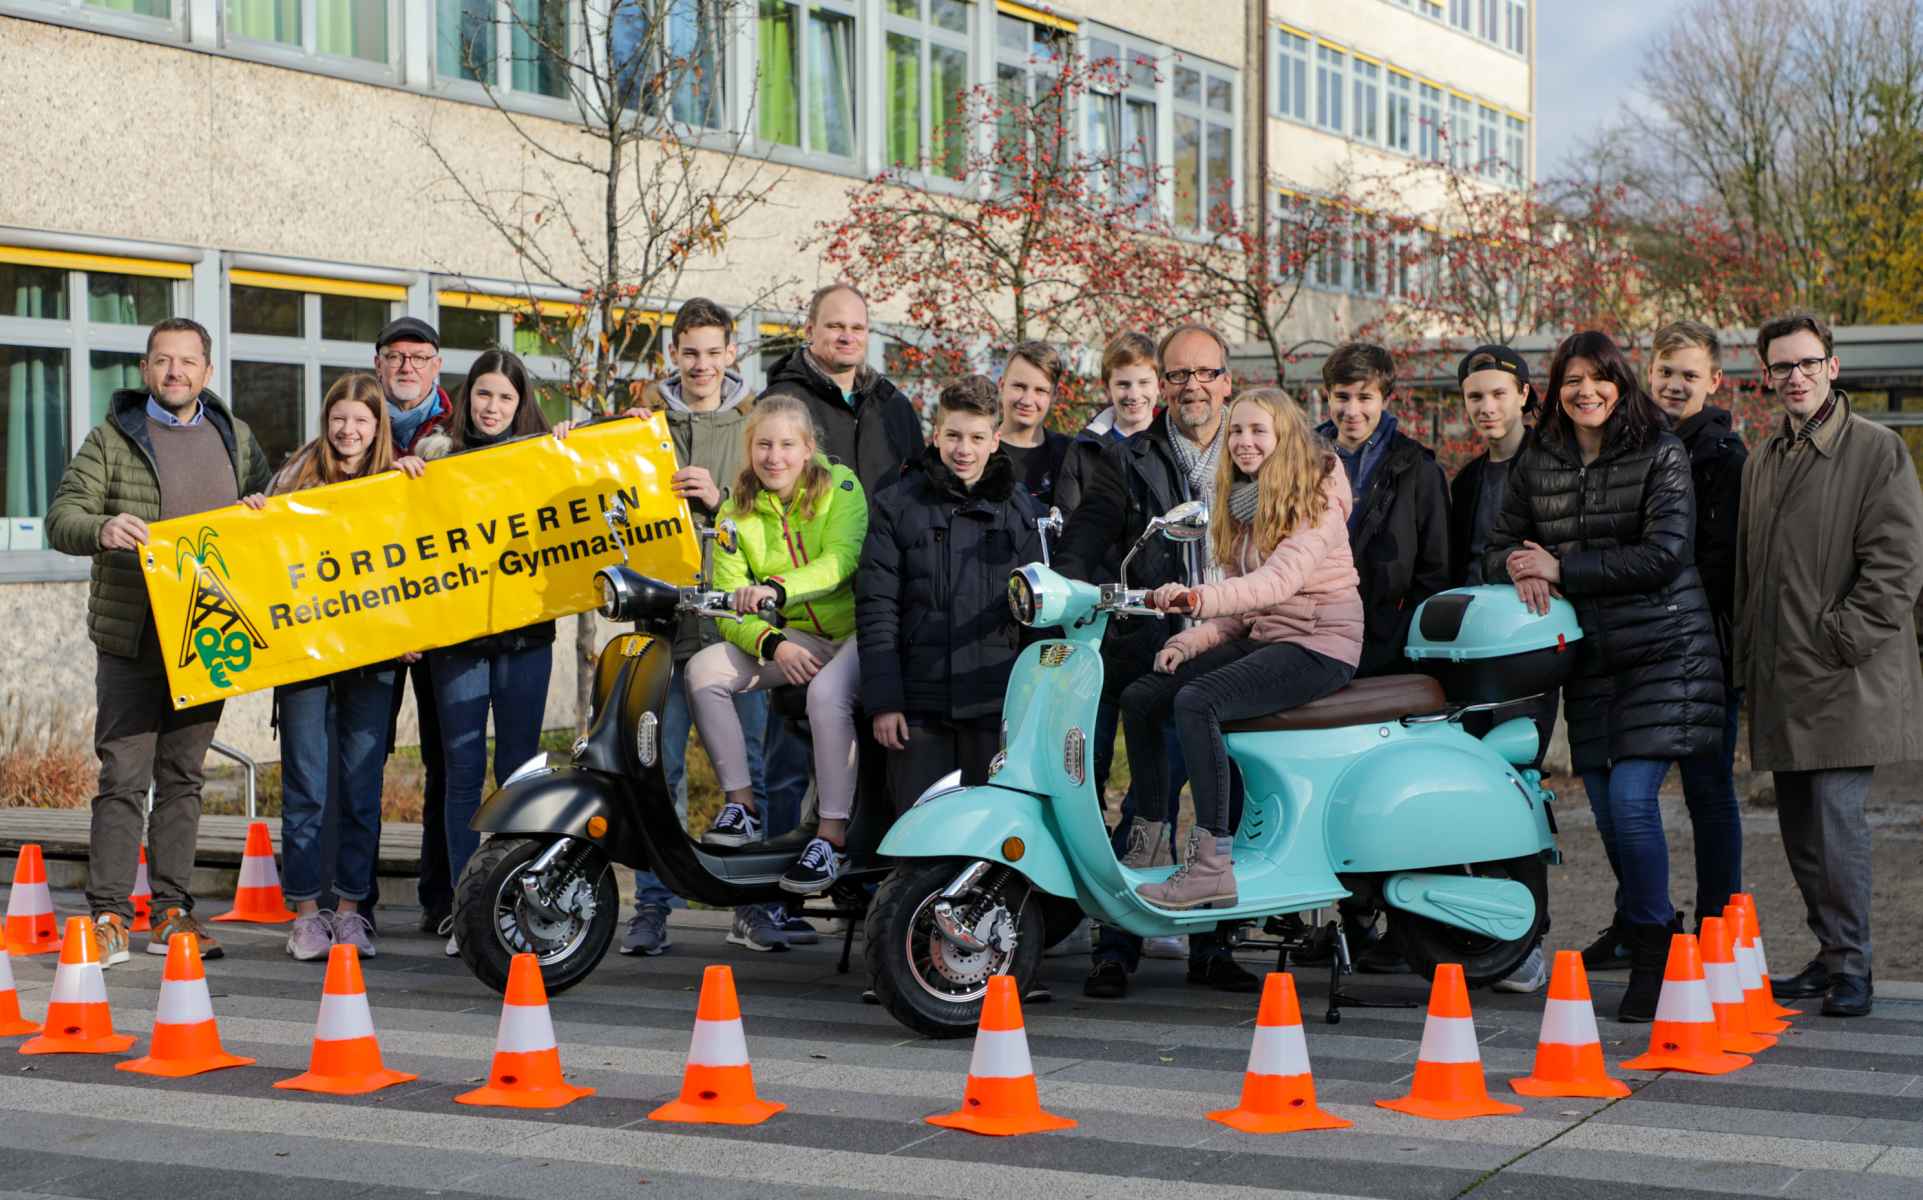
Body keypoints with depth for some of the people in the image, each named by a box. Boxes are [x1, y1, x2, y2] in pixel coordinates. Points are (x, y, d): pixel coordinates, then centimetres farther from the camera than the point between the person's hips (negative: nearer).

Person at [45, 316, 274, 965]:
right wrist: (102, 529, -27)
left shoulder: (235, 438, 14)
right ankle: (109, 914, -2)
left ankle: (172, 912, 13)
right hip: (132, 636, -3)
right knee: (124, 776, -6)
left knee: (183, 776, 8)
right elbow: (61, 517, -5)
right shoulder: (111, 438, 3)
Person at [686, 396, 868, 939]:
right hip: (791, 638, 5)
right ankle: (740, 805, -14)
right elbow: (727, 603, -4)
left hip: (856, 630, -5)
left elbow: (840, 559, -24)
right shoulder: (738, 511, 3)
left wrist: (776, 587, -42)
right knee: (704, 670, -18)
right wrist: (772, 644, -23)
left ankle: (831, 836, -30)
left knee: (827, 691, -36)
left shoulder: (840, 488, -7)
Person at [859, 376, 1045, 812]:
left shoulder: (1022, 511, 10)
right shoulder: (897, 506, 7)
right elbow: (876, 608, 3)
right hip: (919, 704, -1)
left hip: (995, 707, 1)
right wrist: (883, 700, -6)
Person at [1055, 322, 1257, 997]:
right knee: (1151, 801, -11)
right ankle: (1116, 948, -4)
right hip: (1157, 653, -2)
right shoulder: (1128, 464, 10)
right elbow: (1081, 547, 2)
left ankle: (1210, 946, 14)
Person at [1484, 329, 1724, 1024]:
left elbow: (1665, 552, -13)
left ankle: (1652, 961, -3)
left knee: (1631, 799, -14)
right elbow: (1499, 549, 13)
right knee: (1607, 812, 5)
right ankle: (1666, 939, 22)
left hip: (1662, 651, -5)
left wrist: (1563, 569, -15)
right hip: (1588, 655, 5)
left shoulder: (1660, 455, -4)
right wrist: (1521, 570, -11)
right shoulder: (1536, 464, 10)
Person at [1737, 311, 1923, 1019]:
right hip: (1780, 681, 7)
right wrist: (1749, 662, 17)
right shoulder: (1762, 461, 18)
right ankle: (1831, 955, 19)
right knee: (1799, 824, 8)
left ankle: (1851, 966, -3)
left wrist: (1838, 639, -14)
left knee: (1837, 812, -12)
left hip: (1847, 678, -7)